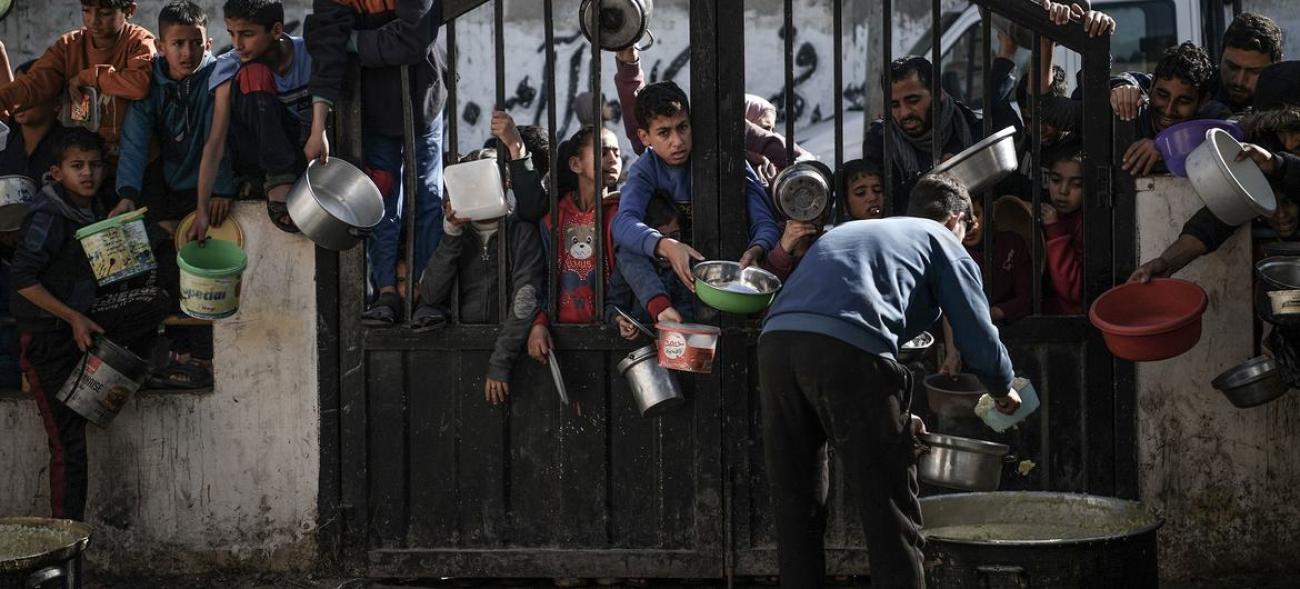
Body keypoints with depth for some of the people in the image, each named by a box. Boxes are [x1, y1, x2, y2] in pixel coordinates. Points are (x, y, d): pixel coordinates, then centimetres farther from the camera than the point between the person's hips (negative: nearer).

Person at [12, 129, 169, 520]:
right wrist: (74, 318, -21)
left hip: (82, 317, 7)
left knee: (154, 301, -13)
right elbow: (23, 280, -21)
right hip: (45, 333, -7)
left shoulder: (93, 211, 6)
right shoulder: (49, 216, -18)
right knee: (68, 439, -8)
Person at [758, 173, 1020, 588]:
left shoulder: (848, 231, 37)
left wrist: (894, 418, 45)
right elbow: (979, 338, 11)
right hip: (847, 350, -6)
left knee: (796, 510, 15)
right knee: (891, 516, 2)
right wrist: (1004, 392, 33)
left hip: (775, 341, 6)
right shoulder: (942, 242, 19)